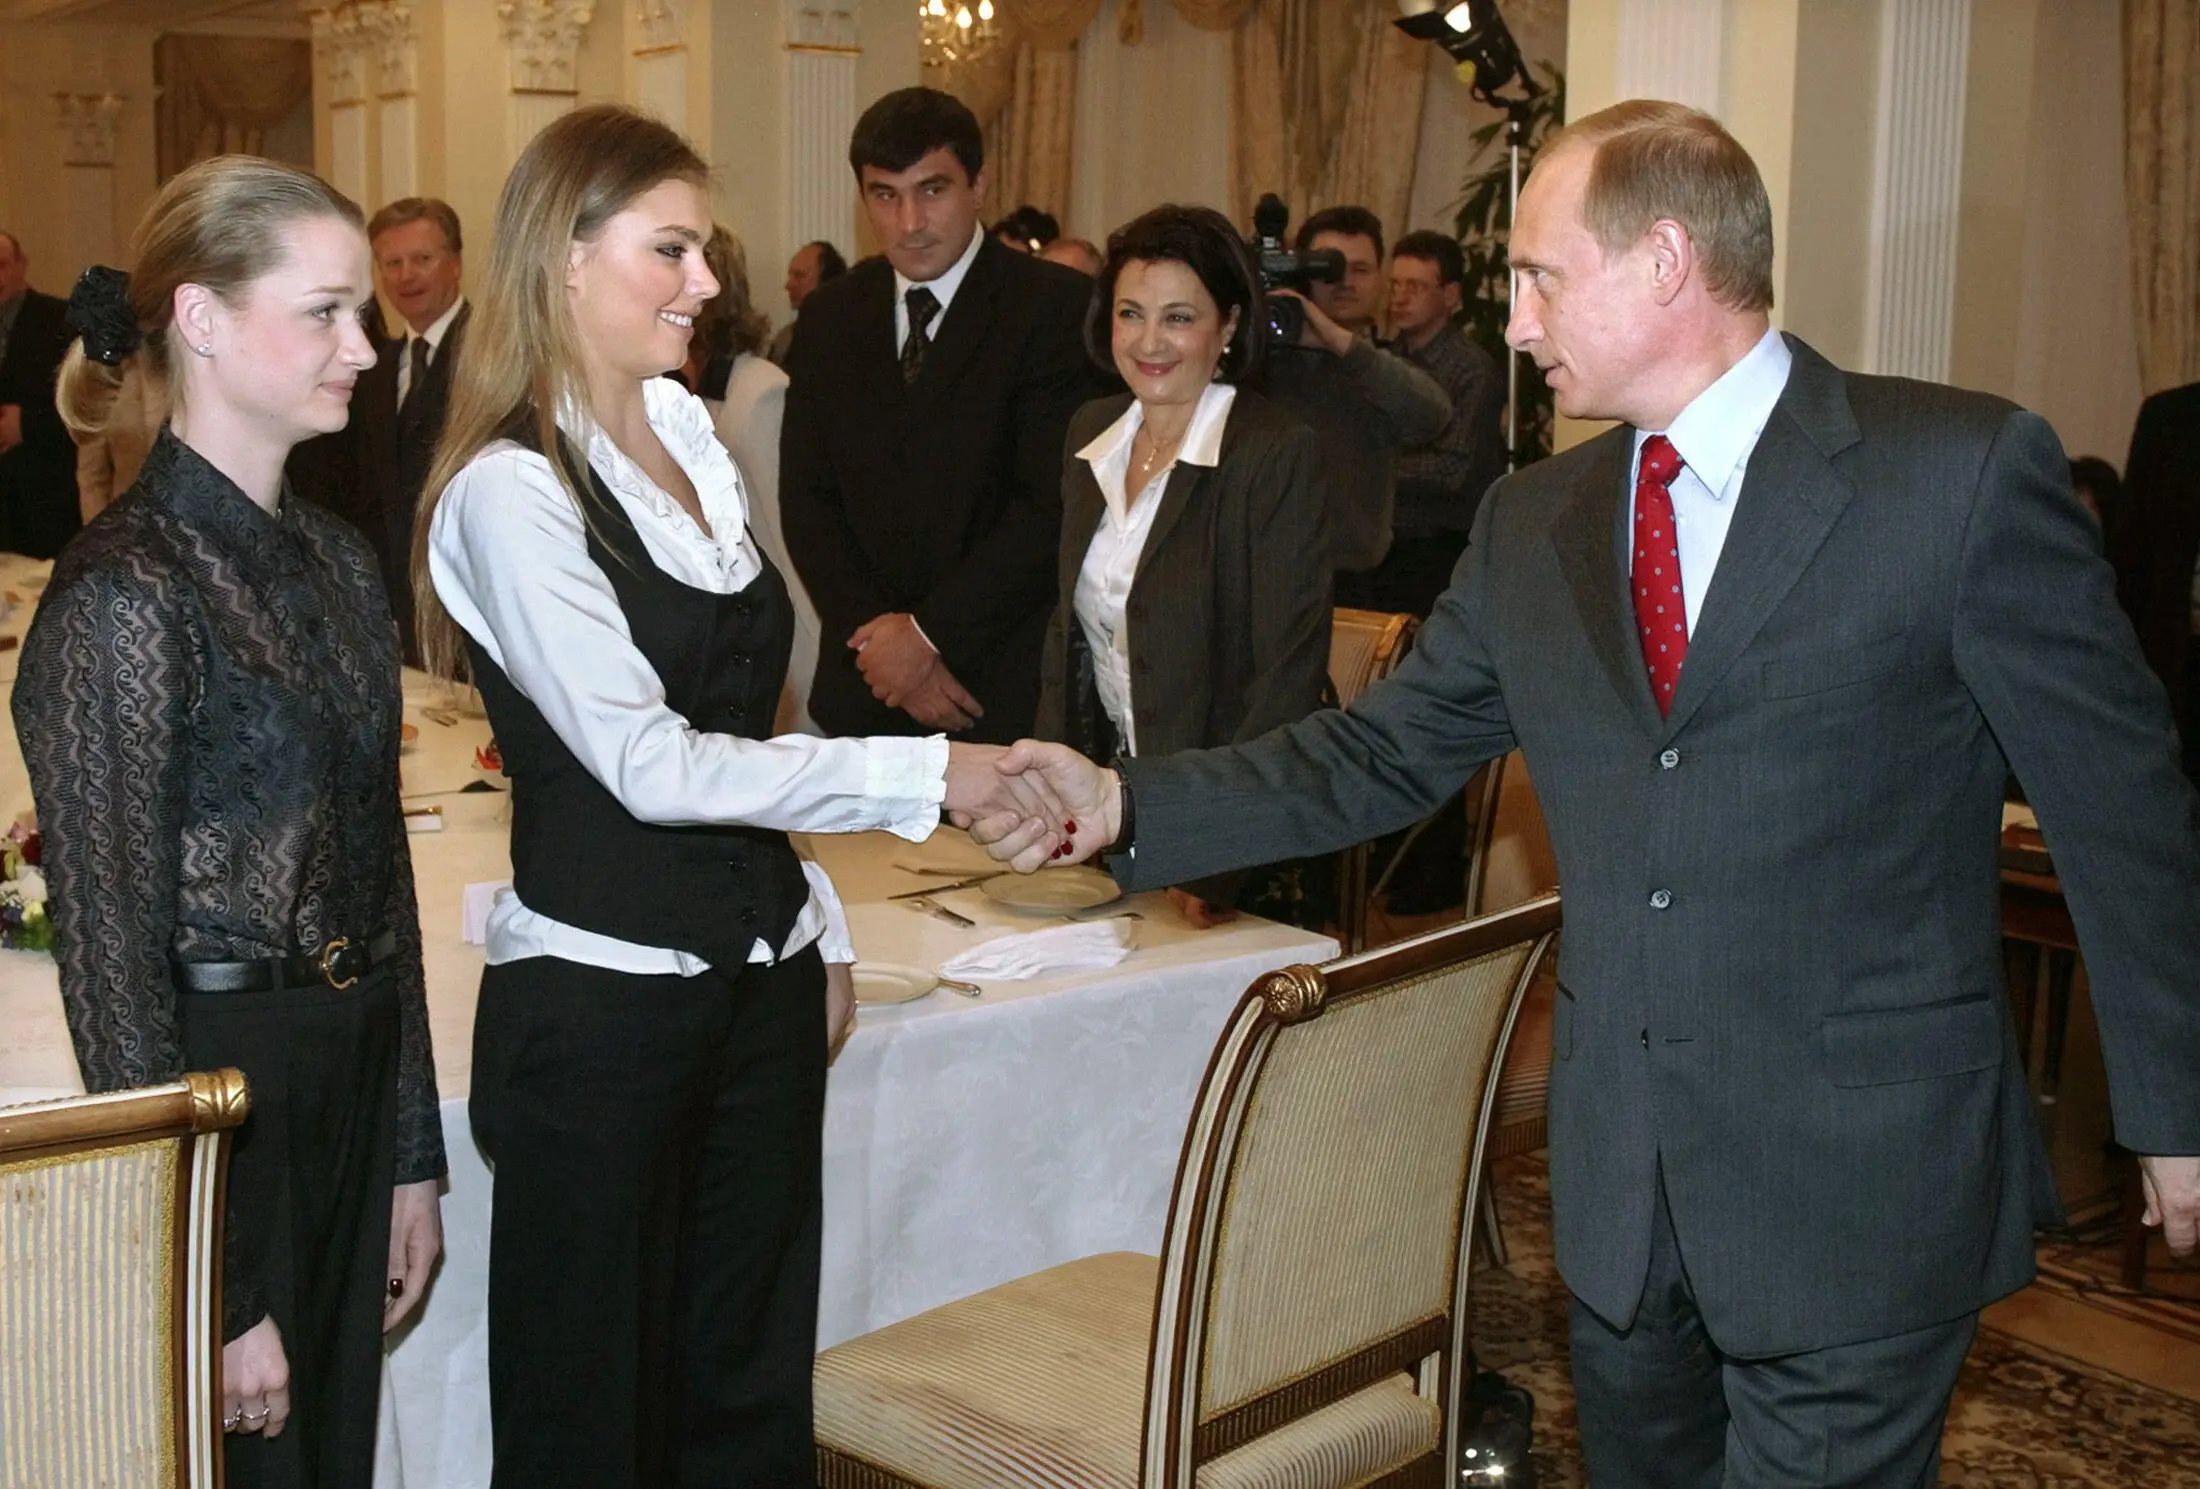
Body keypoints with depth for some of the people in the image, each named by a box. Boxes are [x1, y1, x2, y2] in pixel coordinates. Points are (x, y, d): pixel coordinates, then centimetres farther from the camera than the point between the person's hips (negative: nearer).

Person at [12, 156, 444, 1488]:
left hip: (355, 1090, 7)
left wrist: (411, 1156, 12)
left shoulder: (337, 563, 8)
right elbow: (112, 956, -17)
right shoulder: (124, 592, -16)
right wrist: (216, 1293, -15)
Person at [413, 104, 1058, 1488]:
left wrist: (822, 931, 14)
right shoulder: (509, 492, -13)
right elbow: (651, 764, -20)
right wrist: (926, 773, -22)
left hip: (760, 978, 7)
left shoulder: (692, 439, 10)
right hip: (600, 999, -7)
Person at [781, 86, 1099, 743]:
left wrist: (930, 632, -12)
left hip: (1010, 688, -4)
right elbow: (806, 498, 7)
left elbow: (1055, 501, -13)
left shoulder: (1059, 306, -7)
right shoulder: (829, 317, 9)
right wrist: (877, 634, -6)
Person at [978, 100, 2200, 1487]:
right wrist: (1128, 804, -2)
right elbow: (1384, 754, 9)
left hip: (1866, 1181, -5)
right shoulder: (1533, 524, 6)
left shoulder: (1964, 469, -11)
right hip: (1620, 1185, 6)